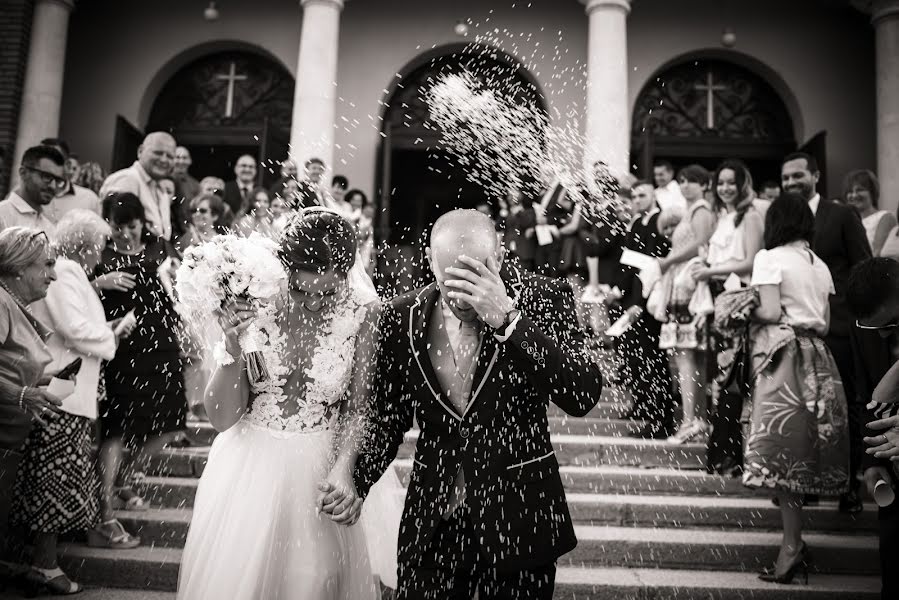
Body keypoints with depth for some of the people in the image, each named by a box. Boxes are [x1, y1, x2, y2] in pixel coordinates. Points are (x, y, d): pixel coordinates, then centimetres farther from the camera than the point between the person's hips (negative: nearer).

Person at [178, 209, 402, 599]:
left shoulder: (364, 314, -13)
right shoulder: (251, 306, -12)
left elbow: (360, 408, -3)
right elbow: (223, 418, -10)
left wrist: (344, 467, -20)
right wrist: (233, 352, -25)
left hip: (320, 471, 0)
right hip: (250, 468, 1)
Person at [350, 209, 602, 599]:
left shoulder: (543, 299, -12)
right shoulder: (402, 317, -5)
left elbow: (583, 398, -23)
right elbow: (389, 419, 5)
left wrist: (507, 319, -30)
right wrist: (355, 482, -11)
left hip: (519, 521, -1)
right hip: (431, 522, 2)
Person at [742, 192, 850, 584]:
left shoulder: (770, 258, -4)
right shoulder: (820, 265, 16)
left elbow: (771, 312, -13)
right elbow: (824, 323, 14)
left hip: (785, 356, -7)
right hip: (818, 357, 7)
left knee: (783, 449, -5)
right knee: (808, 447, 11)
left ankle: (793, 547, -4)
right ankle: (794, 540, 18)